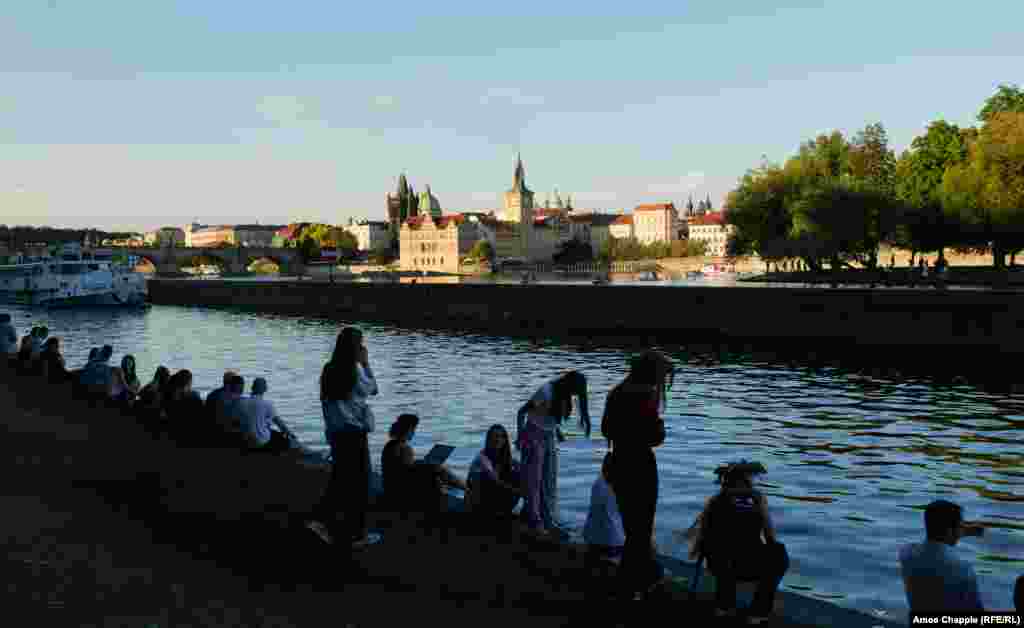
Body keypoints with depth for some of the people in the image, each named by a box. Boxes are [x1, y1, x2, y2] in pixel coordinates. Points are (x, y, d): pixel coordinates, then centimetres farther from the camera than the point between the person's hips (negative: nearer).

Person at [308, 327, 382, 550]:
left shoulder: (328, 370, 2)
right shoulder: (355, 370, -16)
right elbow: (372, 389, 1)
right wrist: (366, 363, 4)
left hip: (335, 432, 6)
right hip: (355, 432, -6)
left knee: (340, 479, 18)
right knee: (359, 482, 6)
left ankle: (321, 517, 7)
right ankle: (356, 534, 13)